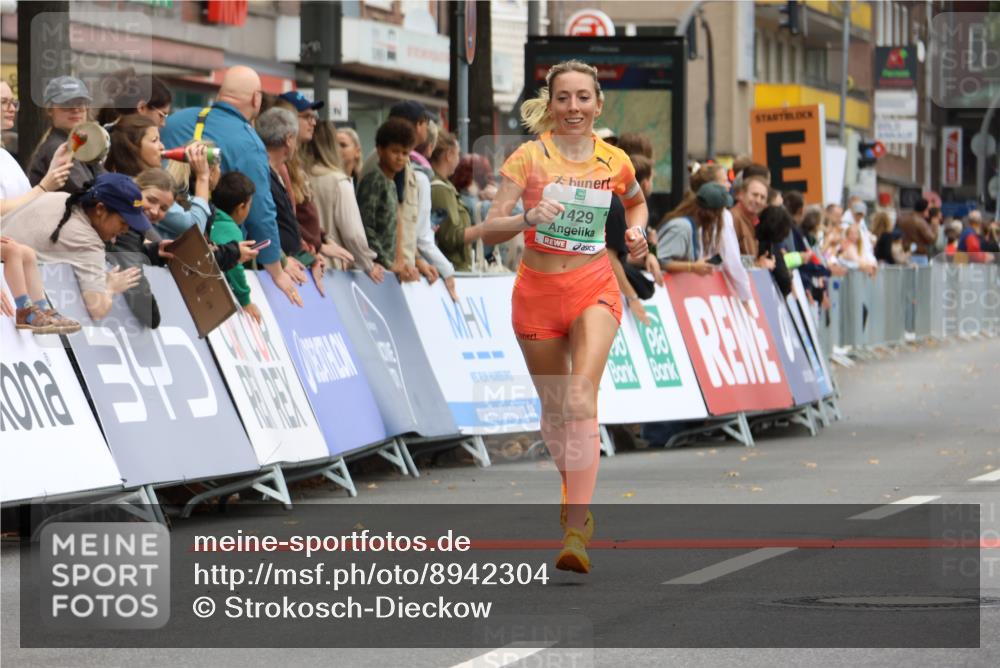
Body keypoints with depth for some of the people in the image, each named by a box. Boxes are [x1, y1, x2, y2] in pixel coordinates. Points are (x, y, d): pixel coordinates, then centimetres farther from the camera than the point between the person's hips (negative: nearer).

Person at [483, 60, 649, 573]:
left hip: (593, 289, -1)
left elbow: (636, 202, 25)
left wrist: (636, 232, 5)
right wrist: (526, 218, -31)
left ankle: (577, 530, -26)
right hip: (537, 291, 1)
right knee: (553, 407, 12)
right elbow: (490, 229, -12)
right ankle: (573, 487, 41)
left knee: (581, 398, -20)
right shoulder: (529, 157, -6)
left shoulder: (614, 162, 1)